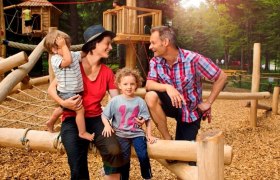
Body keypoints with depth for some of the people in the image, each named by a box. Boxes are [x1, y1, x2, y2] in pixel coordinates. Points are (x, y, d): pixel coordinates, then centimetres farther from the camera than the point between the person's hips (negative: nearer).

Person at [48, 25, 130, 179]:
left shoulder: (107, 72, 6)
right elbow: (51, 88, -2)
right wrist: (63, 102, -22)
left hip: (96, 119, 3)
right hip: (72, 120, -2)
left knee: (115, 151, -26)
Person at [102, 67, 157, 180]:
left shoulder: (140, 101, -1)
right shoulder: (115, 101, -4)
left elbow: (147, 120, 5)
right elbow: (104, 116, 0)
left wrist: (149, 135, 0)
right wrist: (107, 125, -18)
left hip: (137, 133, 1)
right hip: (121, 134, -1)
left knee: (143, 156, -12)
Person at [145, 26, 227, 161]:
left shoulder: (193, 59, -24)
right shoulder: (155, 61, -11)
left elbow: (221, 77, -17)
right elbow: (149, 85, -21)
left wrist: (208, 103, -15)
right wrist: (167, 87, -41)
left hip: (190, 110, -2)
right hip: (173, 105, 3)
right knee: (151, 96, -30)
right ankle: (167, 140, -13)